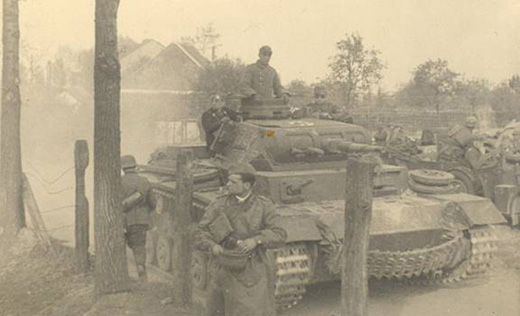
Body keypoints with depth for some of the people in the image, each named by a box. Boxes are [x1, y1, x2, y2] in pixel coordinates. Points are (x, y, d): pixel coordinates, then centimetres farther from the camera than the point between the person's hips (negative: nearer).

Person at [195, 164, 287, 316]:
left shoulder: (263, 206, -1)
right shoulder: (218, 205, 3)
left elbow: (279, 234, -7)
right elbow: (201, 231, 4)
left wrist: (256, 240, -25)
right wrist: (212, 245, -18)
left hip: (252, 273, -2)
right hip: (224, 270, 2)